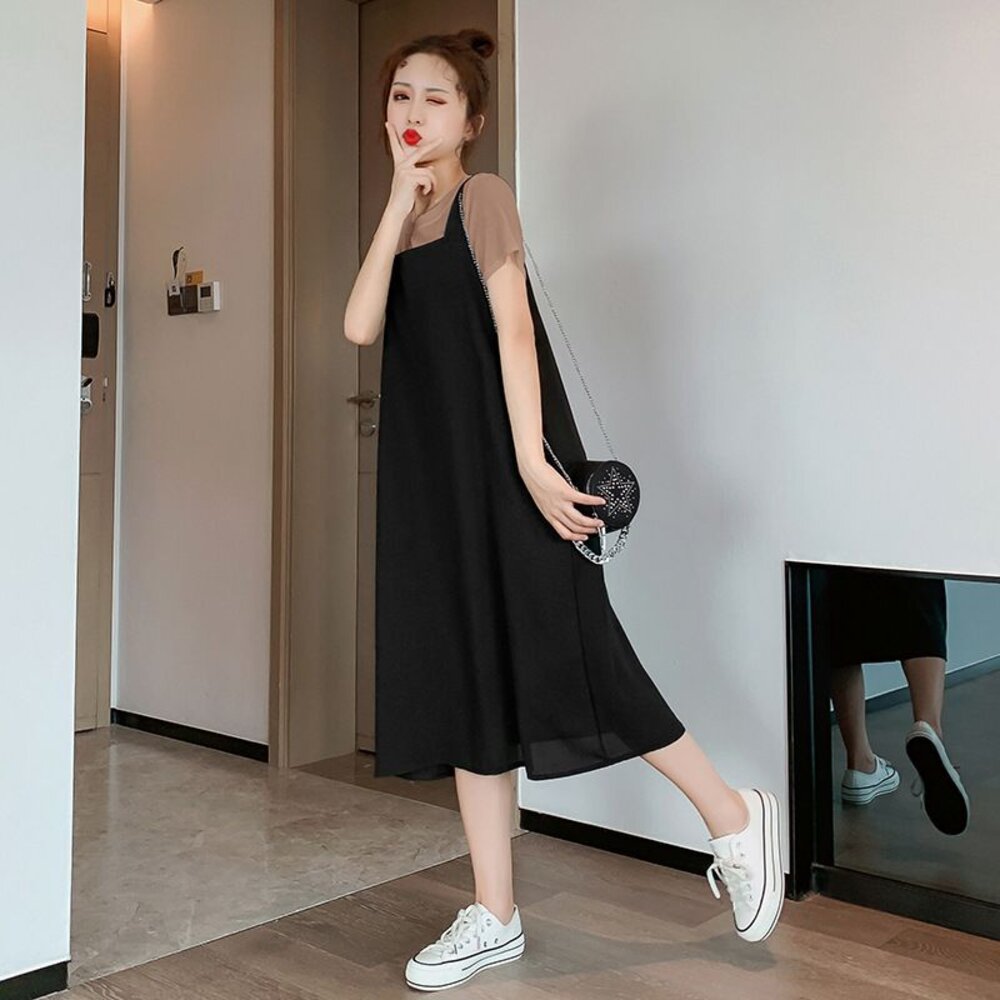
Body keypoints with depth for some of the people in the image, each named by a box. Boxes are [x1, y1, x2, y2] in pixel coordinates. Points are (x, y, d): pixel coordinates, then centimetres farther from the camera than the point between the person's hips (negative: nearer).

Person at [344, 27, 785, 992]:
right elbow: (361, 326, -1)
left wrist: (532, 460, -21)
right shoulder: (403, 221, 17)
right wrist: (399, 197, -2)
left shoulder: (482, 196, -2)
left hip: (504, 464, -7)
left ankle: (732, 816, 14)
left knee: (560, 661, -7)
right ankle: (495, 916, 17)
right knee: (461, 679, 6)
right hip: (433, 477, 7)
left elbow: (513, 325, -12)